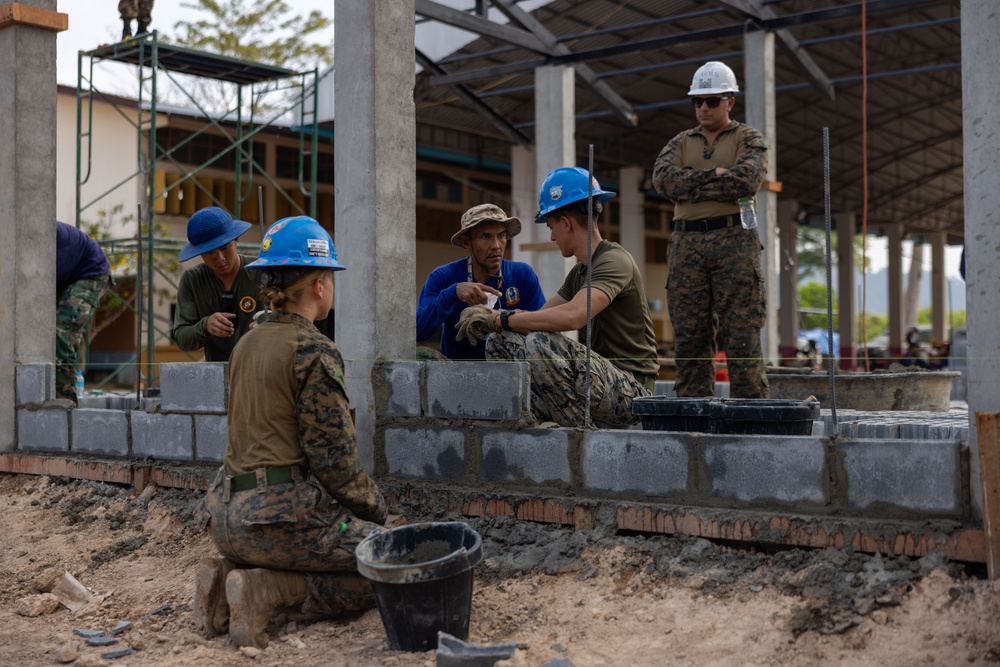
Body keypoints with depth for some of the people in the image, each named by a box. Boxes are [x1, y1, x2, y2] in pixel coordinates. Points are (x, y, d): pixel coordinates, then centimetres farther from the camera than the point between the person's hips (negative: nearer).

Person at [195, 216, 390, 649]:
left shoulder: (246, 345, 13)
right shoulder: (314, 352, -12)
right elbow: (333, 456, -15)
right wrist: (375, 507, 3)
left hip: (228, 515, 9)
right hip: (283, 513, -9)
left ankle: (228, 575, 7)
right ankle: (267, 591, -12)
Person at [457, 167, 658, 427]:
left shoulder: (615, 260, -14)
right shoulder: (578, 273, 17)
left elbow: (572, 316, -30)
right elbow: (540, 318, 16)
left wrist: (499, 319, -21)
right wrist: (488, 317, -3)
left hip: (630, 392, -9)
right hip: (595, 381, 9)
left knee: (540, 342, -31)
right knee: (499, 340, 0)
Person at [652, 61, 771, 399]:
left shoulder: (748, 139, 10)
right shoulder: (681, 143, 20)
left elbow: (746, 180, -11)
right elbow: (663, 179, 0)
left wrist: (690, 189, -5)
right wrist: (713, 174, -8)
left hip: (734, 243, -3)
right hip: (687, 243, 3)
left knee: (741, 336, -7)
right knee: (689, 336, 1)